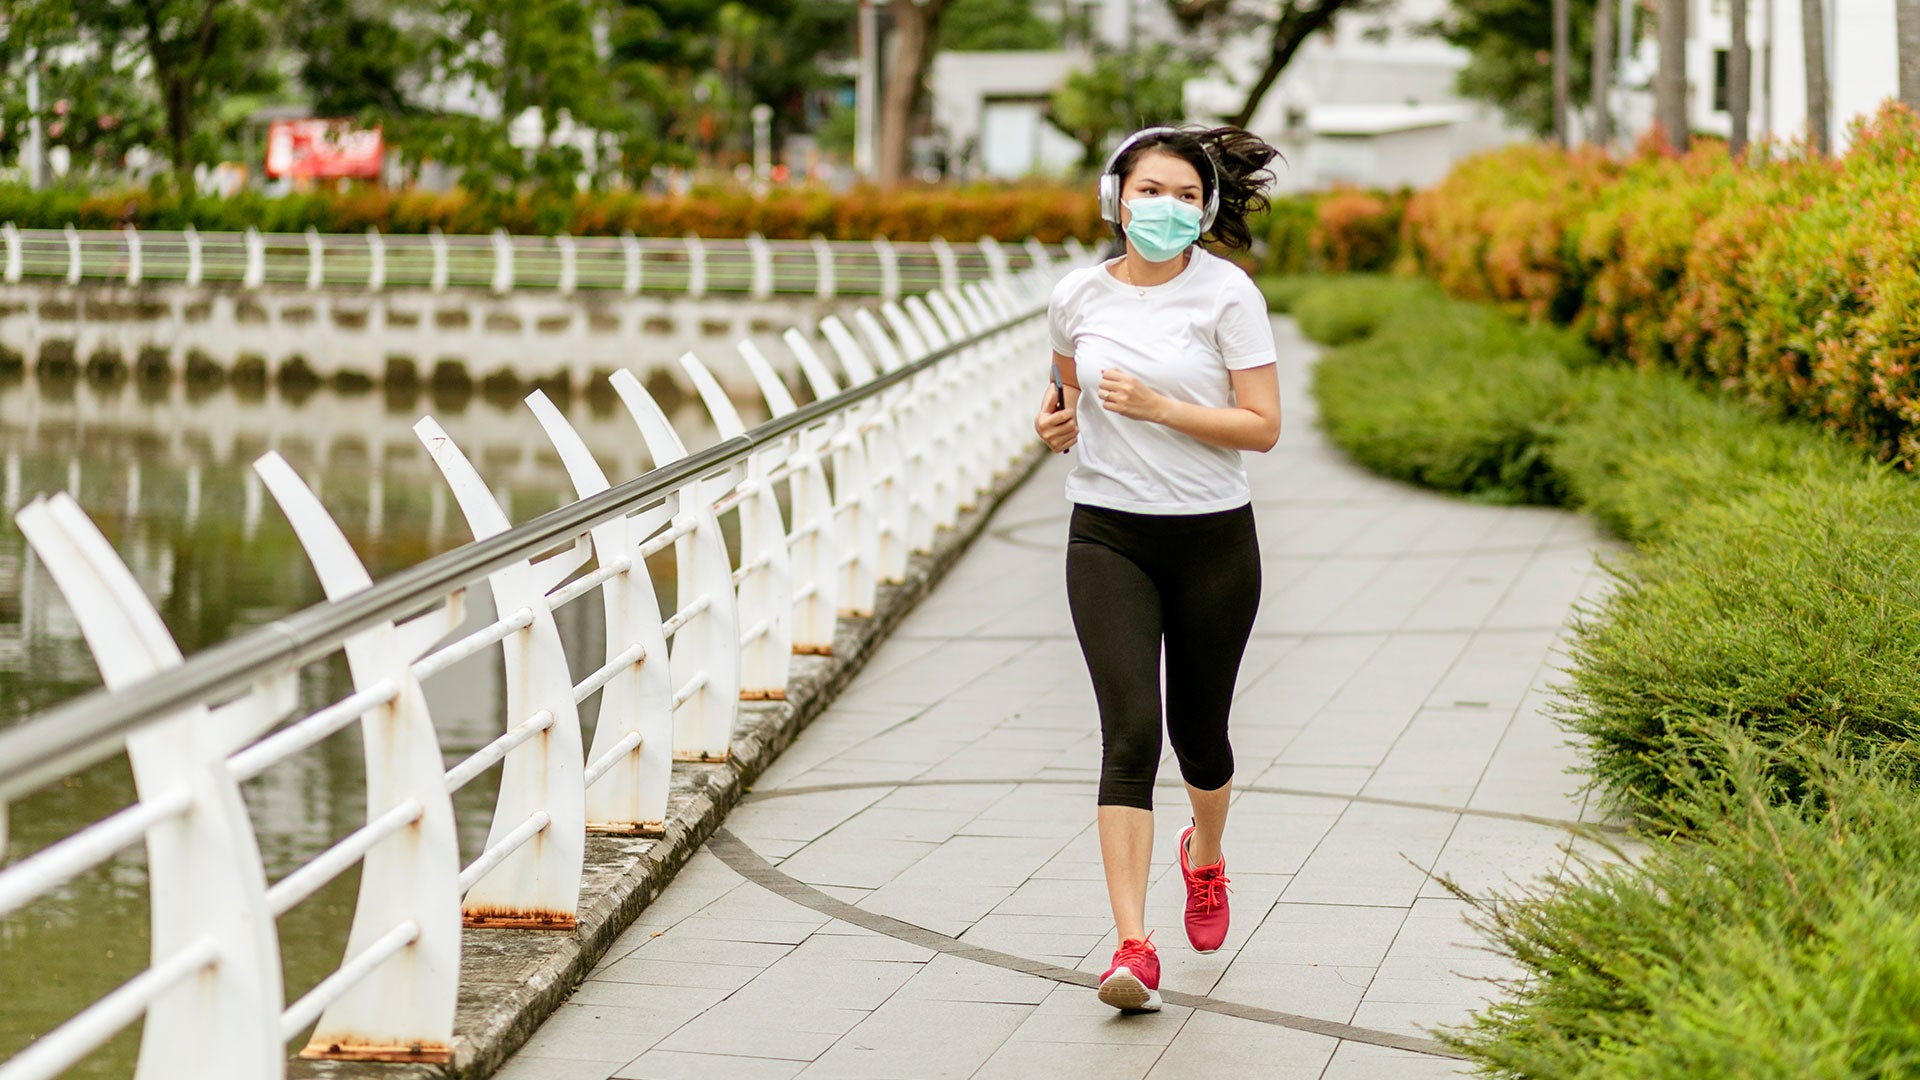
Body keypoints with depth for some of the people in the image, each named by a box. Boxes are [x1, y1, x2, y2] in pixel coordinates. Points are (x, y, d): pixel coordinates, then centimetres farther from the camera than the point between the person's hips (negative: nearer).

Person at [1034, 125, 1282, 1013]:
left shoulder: (1227, 295, -7)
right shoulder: (1079, 296, 2)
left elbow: (1262, 427, -10)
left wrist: (1158, 407, -20)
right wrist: (1059, 418, 1)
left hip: (1212, 539, -1)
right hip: (1108, 537, 1)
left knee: (1198, 733, 13)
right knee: (1131, 730, -14)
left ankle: (1205, 856, 48)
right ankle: (1133, 948, -17)